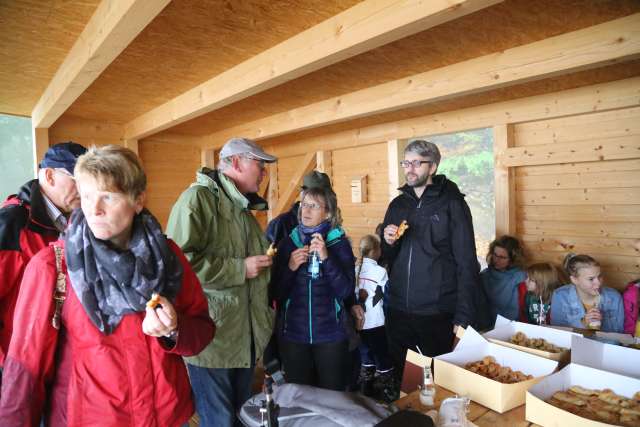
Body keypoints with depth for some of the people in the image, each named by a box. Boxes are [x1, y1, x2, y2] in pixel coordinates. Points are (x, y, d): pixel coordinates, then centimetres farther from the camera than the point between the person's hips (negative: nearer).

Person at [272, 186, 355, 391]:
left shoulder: (339, 243, -3)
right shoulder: (288, 243, 3)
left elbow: (346, 290, -11)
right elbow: (277, 293, 3)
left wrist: (326, 257, -21)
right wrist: (290, 267, -14)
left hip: (331, 336, -2)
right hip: (293, 335, 2)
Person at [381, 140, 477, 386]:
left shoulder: (452, 203, -6)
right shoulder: (398, 204, 9)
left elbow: (466, 263, -8)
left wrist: (463, 318, -12)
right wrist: (388, 243, -7)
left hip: (437, 314, -4)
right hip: (398, 311, 5)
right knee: (401, 380, 17)